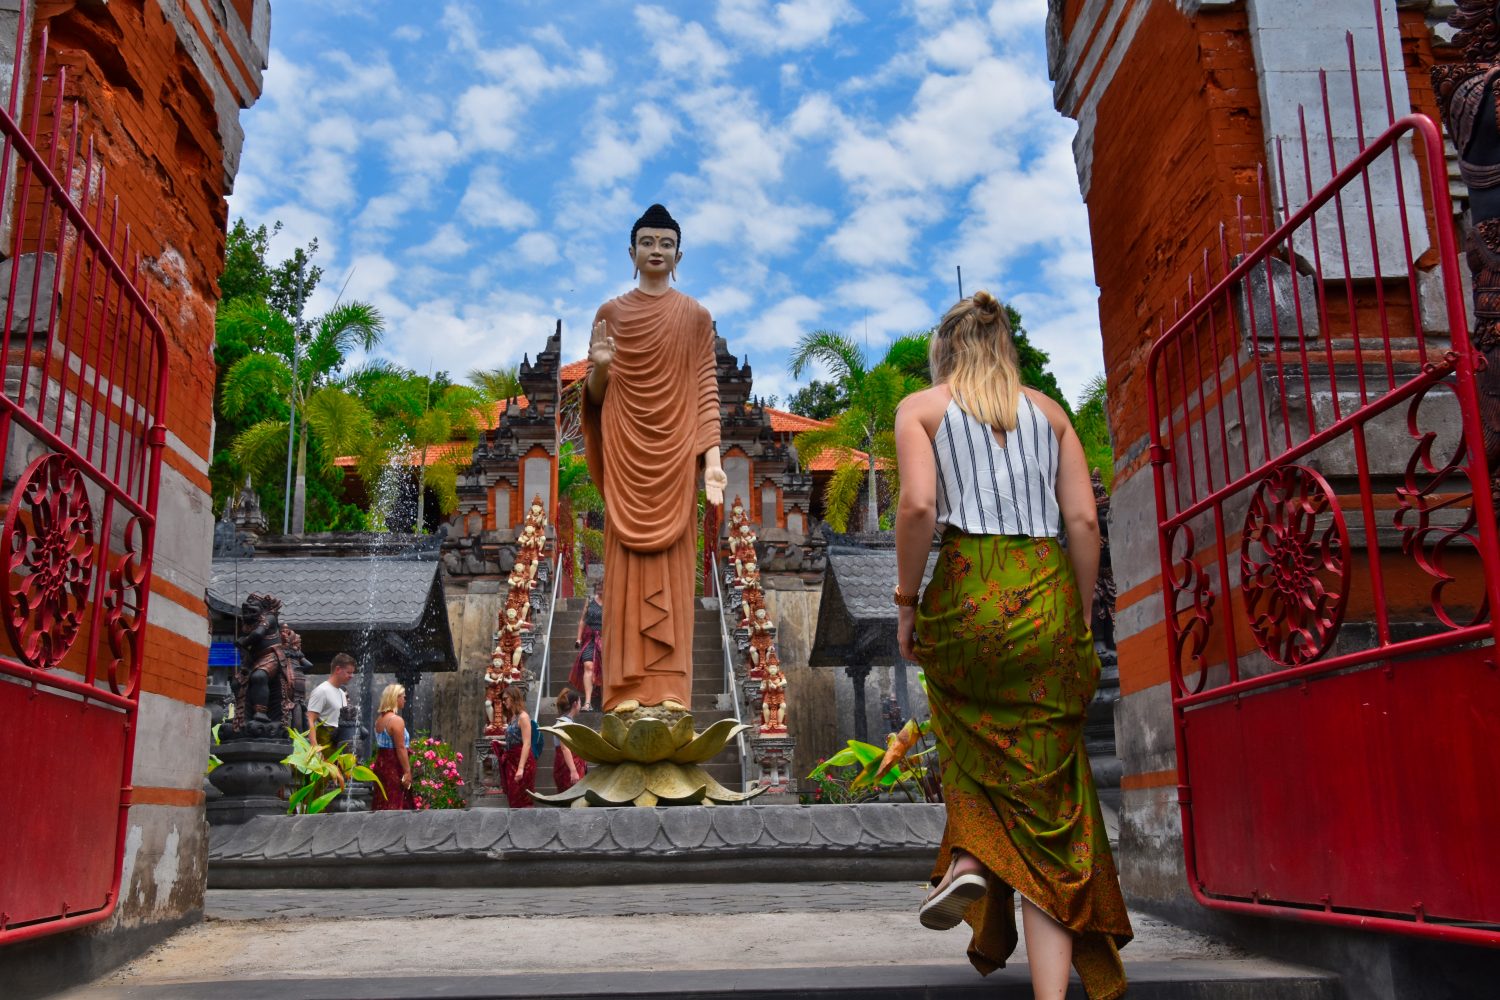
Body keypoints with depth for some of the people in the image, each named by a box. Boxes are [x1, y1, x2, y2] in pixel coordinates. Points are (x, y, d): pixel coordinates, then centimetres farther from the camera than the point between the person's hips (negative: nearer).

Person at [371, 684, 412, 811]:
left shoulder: (380, 718, 10)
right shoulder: (396, 720, -16)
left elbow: (381, 744, 13)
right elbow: (401, 748, -18)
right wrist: (407, 772, -17)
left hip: (381, 763, 8)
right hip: (394, 767, -8)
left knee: (382, 802, 13)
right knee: (395, 804, -3)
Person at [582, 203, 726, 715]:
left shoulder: (695, 316, 6)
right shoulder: (610, 312, 8)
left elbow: (706, 390, 1)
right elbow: (596, 394, 8)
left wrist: (712, 456, -9)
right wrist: (599, 367, -14)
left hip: (676, 454, -1)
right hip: (626, 455, 1)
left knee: (672, 567, 0)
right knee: (627, 565, 0)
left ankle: (669, 685, 4)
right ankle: (627, 685, 4)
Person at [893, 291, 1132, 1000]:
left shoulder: (921, 407, 7)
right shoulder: (1049, 411, 15)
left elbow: (919, 505, -10)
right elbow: (1083, 521, 6)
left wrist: (906, 601, -1)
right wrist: (1079, 618, 13)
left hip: (966, 593, -2)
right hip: (1048, 595, 2)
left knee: (968, 726, 29)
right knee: (1045, 794, 4)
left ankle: (967, 858, 7)